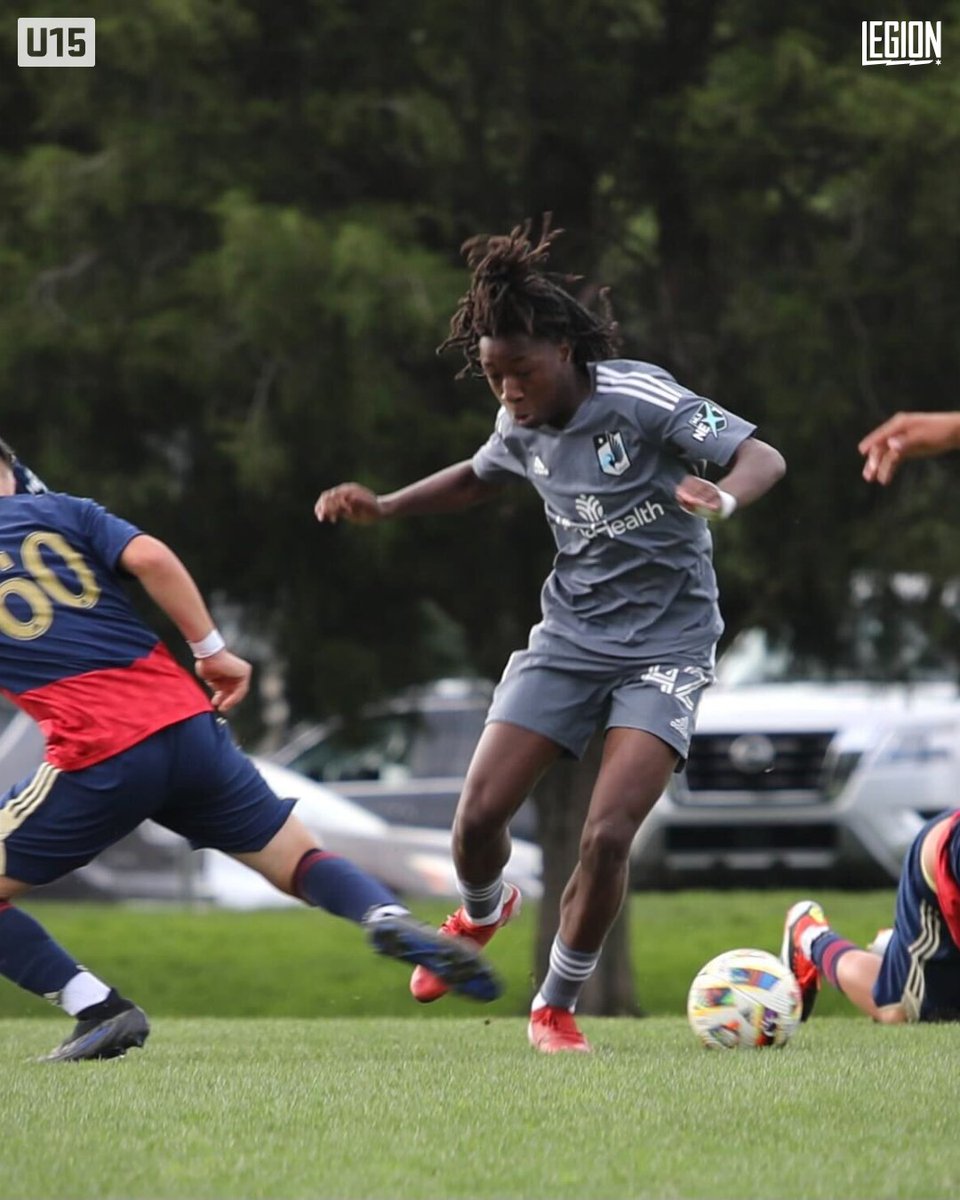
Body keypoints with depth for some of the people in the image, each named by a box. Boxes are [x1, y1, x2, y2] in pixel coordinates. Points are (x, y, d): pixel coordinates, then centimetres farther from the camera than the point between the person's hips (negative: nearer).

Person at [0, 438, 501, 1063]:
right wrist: (212, 649, 3)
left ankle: (100, 1010, -4)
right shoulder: (59, 511, 13)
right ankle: (389, 917, -17)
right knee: (299, 862, 13)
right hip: (186, 722, 4)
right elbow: (148, 556, -2)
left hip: (99, 756, -4)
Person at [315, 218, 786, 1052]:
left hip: (665, 645, -5)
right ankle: (483, 913, 33)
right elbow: (478, 480, 23)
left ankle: (556, 1007, 4)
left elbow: (764, 459, -23)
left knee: (607, 835, -18)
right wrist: (382, 507, 10)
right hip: (571, 635, 5)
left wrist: (721, 499, -46)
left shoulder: (640, 401, -20)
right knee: (479, 815, -4)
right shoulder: (522, 428, 0)